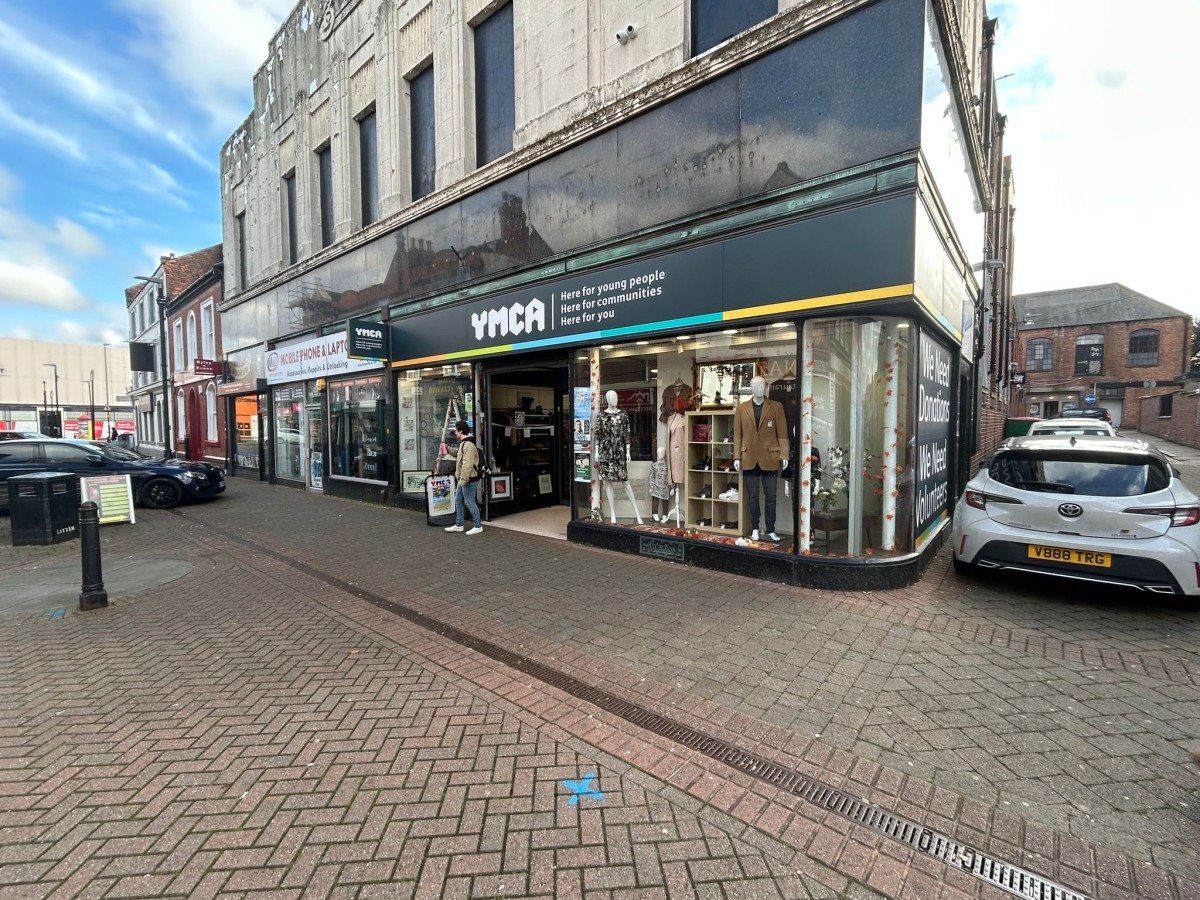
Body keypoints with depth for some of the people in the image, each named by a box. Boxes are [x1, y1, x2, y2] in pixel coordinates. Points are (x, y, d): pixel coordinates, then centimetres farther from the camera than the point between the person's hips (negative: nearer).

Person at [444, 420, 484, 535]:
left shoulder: (468, 445, -21)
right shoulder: (463, 443, 14)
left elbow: (467, 464, -26)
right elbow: (458, 454, 28)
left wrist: (463, 479, -26)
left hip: (468, 480, -11)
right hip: (462, 479, 11)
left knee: (470, 502, -3)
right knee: (458, 501, 16)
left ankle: (478, 526, 7)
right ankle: (458, 525, 27)